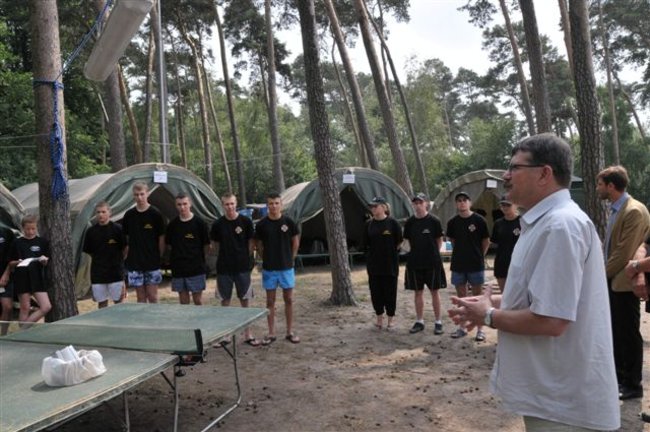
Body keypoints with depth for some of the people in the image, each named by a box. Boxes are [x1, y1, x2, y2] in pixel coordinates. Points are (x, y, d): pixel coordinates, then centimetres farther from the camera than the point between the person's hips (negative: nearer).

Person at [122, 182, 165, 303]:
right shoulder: (129, 215, 3)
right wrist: (128, 255, 5)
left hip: (152, 263, -2)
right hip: (134, 263, 3)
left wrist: (158, 257, 0)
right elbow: (126, 239, 12)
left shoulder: (155, 214, -6)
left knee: (152, 295, 2)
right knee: (140, 296, 9)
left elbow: (161, 238, -1)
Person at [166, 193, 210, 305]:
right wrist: (180, 255, 10)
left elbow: (206, 245, 0)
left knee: (197, 299, 3)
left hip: (196, 268, -3)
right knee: (183, 300, 11)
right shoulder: (172, 224, 3)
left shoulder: (199, 223, -7)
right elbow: (169, 244, 14)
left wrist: (198, 257, 6)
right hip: (178, 268, 3)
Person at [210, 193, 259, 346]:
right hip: (224, 268, 1)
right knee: (225, 301, 8)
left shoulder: (246, 221, -4)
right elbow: (215, 244, 11)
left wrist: (247, 259, 2)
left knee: (245, 300, 5)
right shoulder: (218, 224, -1)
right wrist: (226, 256, 7)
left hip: (243, 268, -1)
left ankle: (247, 334, 15)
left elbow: (251, 243, 2)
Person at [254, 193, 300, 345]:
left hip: (286, 267, 0)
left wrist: (291, 258, 5)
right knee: (270, 301, 7)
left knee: (289, 299, 7)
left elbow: (296, 242, 7)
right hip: (269, 268, 0)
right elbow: (258, 245, 7)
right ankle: (271, 333, 17)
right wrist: (266, 258, 3)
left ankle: (290, 332, 19)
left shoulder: (288, 222, -5)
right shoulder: (261, 224, -5)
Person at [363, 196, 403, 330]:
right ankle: (379, 319, 22)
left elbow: (399, 242, 0)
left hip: (390, 264, -3)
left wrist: (392, 252, 1)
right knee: (376, 292, 8)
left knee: (390, 293, 4)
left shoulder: (392, 223, -8)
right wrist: (370, 256, 7)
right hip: (373, 265, 4)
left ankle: (390, 320, 18)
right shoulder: (369, 224, 3)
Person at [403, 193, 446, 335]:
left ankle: (438, 322, 14)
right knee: (418, 292, 10)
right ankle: (419, 321, 20)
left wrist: (433, 254, 0)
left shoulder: (434, 221, -7)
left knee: (434, 291, 4)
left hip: (432, 262, -3)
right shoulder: (409, 222, 2)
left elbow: (439, 241, 1)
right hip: (414, 262, 3)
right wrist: (415, 253, 4)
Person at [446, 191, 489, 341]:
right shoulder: (452, 222, 1)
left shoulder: (479, 220, -8)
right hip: (458, 265, 3)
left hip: (476, 265, -3)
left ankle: (480, 329, 12)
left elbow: (486, 241, 1)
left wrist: (478, 256, 5)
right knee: (461, 297, 11)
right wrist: (461, 253, 10)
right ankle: (462, 327, 21)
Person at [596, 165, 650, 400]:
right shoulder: (615, 209, 11)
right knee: (616, 332, 16)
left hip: (624, 283, -9)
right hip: (612, 281, 9)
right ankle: (619, 377, 29)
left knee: (629, 334, 2)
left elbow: (625, 252, -21)